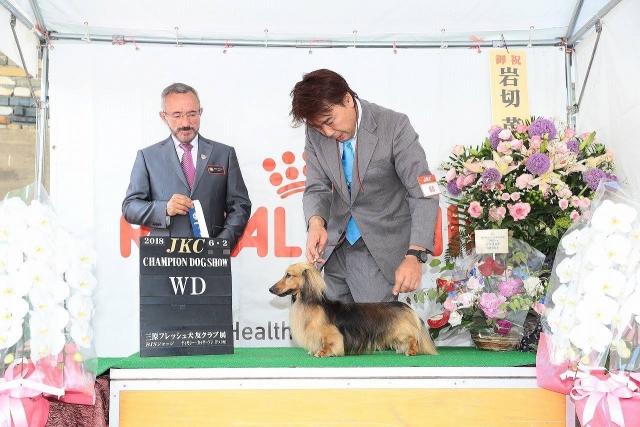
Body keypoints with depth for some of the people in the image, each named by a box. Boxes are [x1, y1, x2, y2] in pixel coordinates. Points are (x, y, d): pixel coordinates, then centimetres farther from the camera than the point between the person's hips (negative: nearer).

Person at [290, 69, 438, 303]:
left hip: (380, 250, -4)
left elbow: (422, 192, -17)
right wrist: (316, 223, -22)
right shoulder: (316, 134, -2)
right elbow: (317, 188, 2)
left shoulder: (394, 126, -16)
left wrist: (414, 255, -28)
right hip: (336, 247, 5)